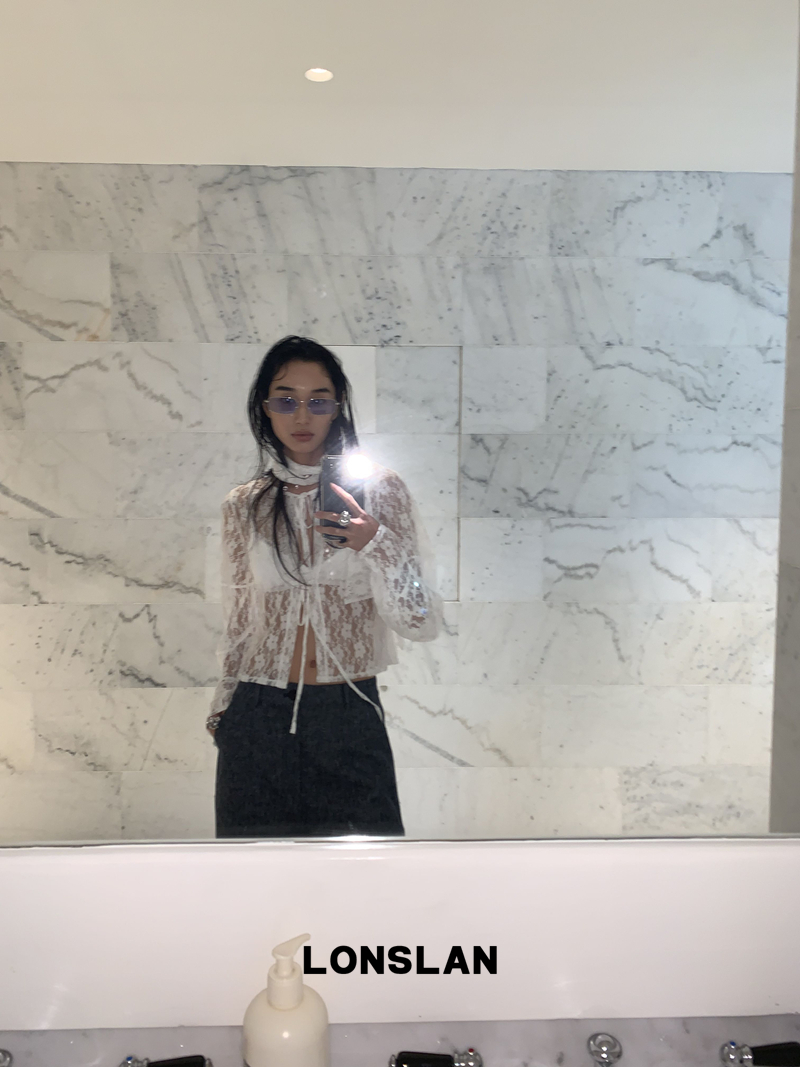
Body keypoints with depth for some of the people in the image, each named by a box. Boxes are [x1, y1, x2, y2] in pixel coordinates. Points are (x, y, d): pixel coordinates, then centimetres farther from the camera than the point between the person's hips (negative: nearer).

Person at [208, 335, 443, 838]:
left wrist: (374, 544, -23)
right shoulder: (245, 505, 3)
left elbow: (423, 624, -9)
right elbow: (239, 622, 12)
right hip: (259, 720, 2)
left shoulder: (379, 488, -4)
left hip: (351, 719, -1)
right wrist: (222, 710, 15)